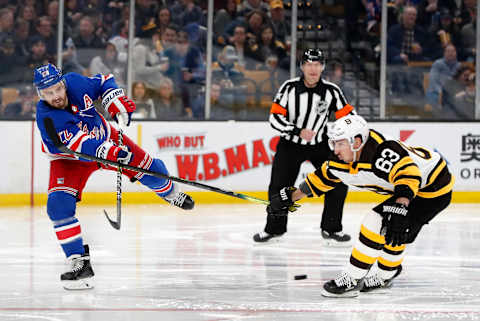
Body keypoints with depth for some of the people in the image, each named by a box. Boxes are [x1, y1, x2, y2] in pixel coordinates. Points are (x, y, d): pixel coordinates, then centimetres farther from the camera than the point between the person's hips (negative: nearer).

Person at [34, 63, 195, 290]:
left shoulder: (75, 83, -22)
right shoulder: (46, 117, -33)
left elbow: (103, 83, 1)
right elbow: (78, 144, -43)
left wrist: (116, 101, -15)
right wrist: (106, 151, -56)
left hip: (103, 135, 4)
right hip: (69, 158, -3)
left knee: (150, 169, 6)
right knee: (58, 204, -24)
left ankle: (171, 193, 44)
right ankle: (79, 261, -15)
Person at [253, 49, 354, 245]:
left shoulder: (331, 91, -11)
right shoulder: (289, 88, -14)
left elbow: (348, 117, -4)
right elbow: (275, 118, -14)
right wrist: (298, 132, -25)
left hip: (320, 145, 1)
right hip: (290, 145, -1)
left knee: (338, 183, -8)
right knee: (278, 186, -5)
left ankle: (331, 229, 6)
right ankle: (274, 228, 16)